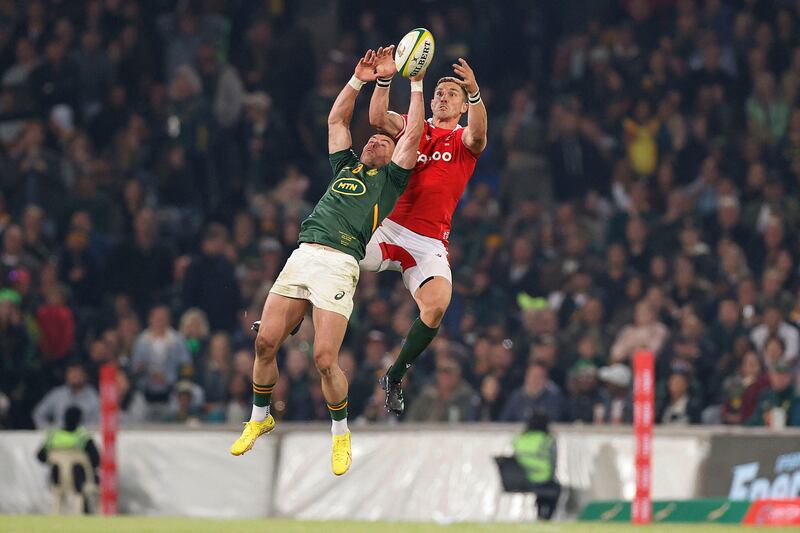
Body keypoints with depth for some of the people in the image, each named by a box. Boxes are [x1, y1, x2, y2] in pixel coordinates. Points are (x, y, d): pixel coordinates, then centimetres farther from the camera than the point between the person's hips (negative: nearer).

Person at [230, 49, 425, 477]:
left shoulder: (389, 178, 15)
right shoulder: (346, 167, 28)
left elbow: (413, 135, 8)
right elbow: (337, 119, 32)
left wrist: (416, 84, 13)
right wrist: (358, 80, 27)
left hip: (340, 262, -5)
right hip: (302, 255, 5)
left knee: (325, 358, -13)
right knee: (265, 342, -2)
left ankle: (340, 433, 7)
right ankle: (260, 418, 18)